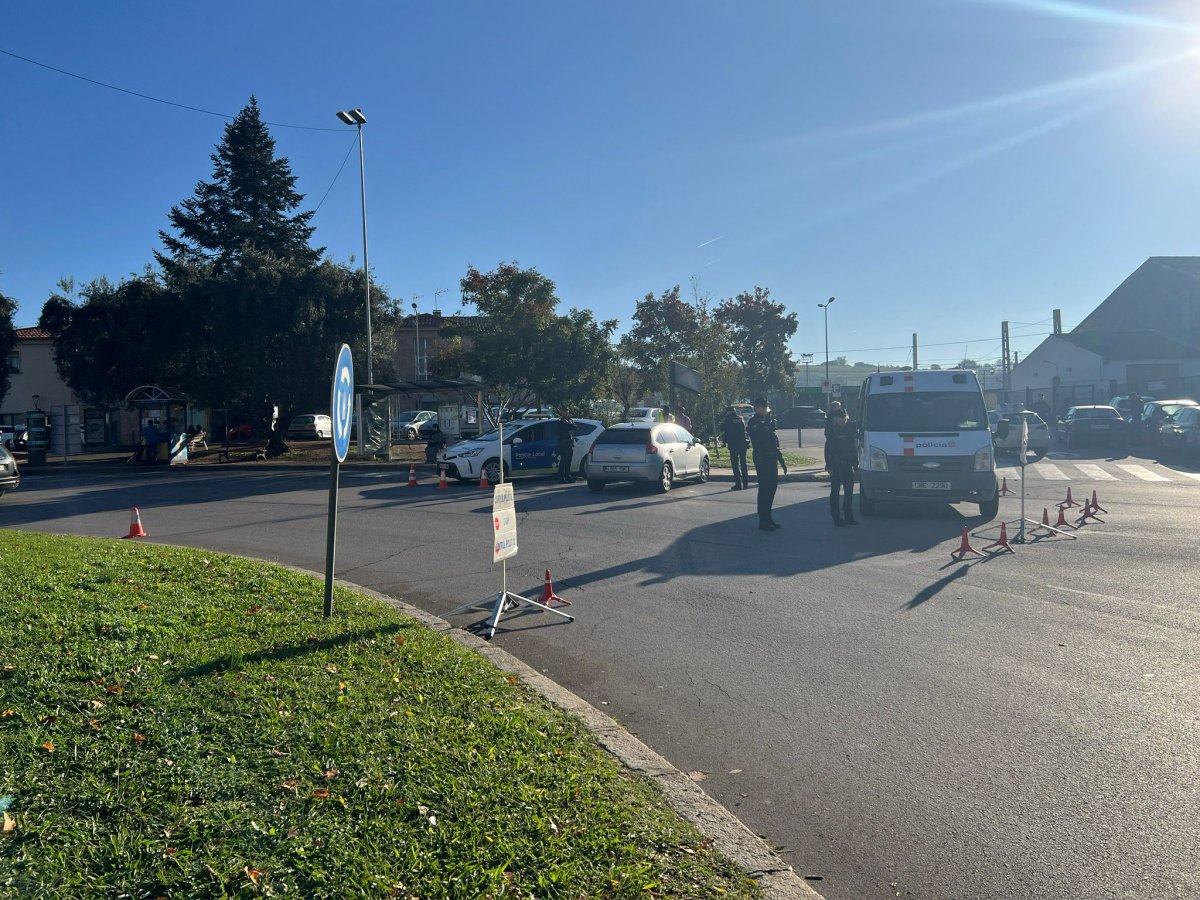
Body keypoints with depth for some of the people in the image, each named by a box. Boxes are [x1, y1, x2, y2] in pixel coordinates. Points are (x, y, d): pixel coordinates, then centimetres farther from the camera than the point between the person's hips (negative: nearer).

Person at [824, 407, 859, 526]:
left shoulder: (849, 429, 8)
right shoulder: (832, 431, -7)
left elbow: (854, 448, 14)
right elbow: (828, 450, -9)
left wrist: (855, 464, 11)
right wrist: (829, 466, -15)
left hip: (848, 466, 5)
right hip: (836, 466, -5)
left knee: (849, 491, 9)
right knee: (835, 492, 2)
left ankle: (849, 517, 17)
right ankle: (836, 518, 6)